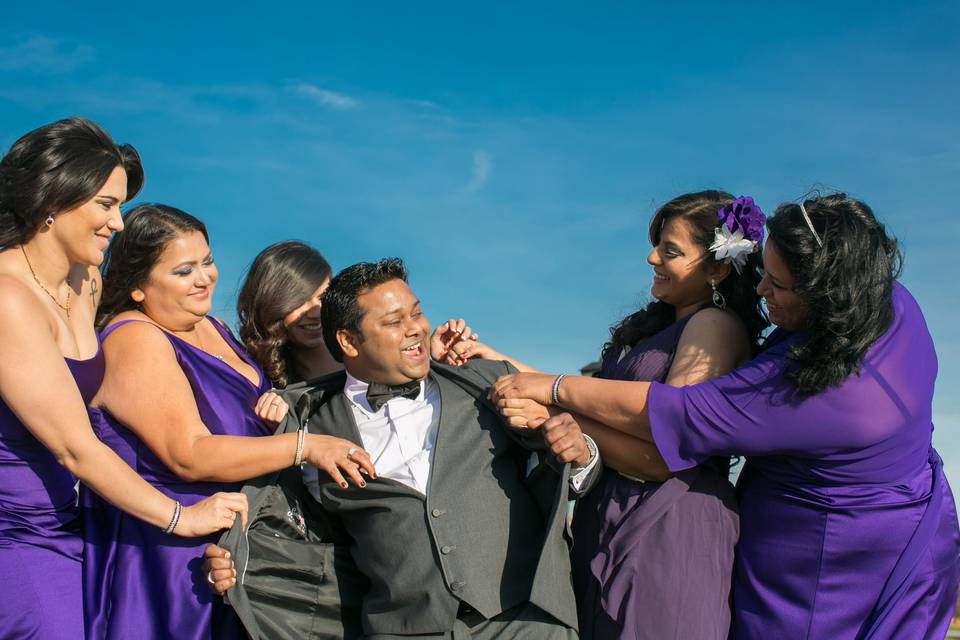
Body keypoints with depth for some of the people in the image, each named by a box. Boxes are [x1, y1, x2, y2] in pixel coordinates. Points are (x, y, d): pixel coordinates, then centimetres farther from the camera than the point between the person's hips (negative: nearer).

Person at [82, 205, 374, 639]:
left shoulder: (210, 326, 9)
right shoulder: (134, 341, -16)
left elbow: (249, 411, 22)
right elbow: (189, 456, -24)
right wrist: (305, 446, -27)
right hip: (162, 554, -8)